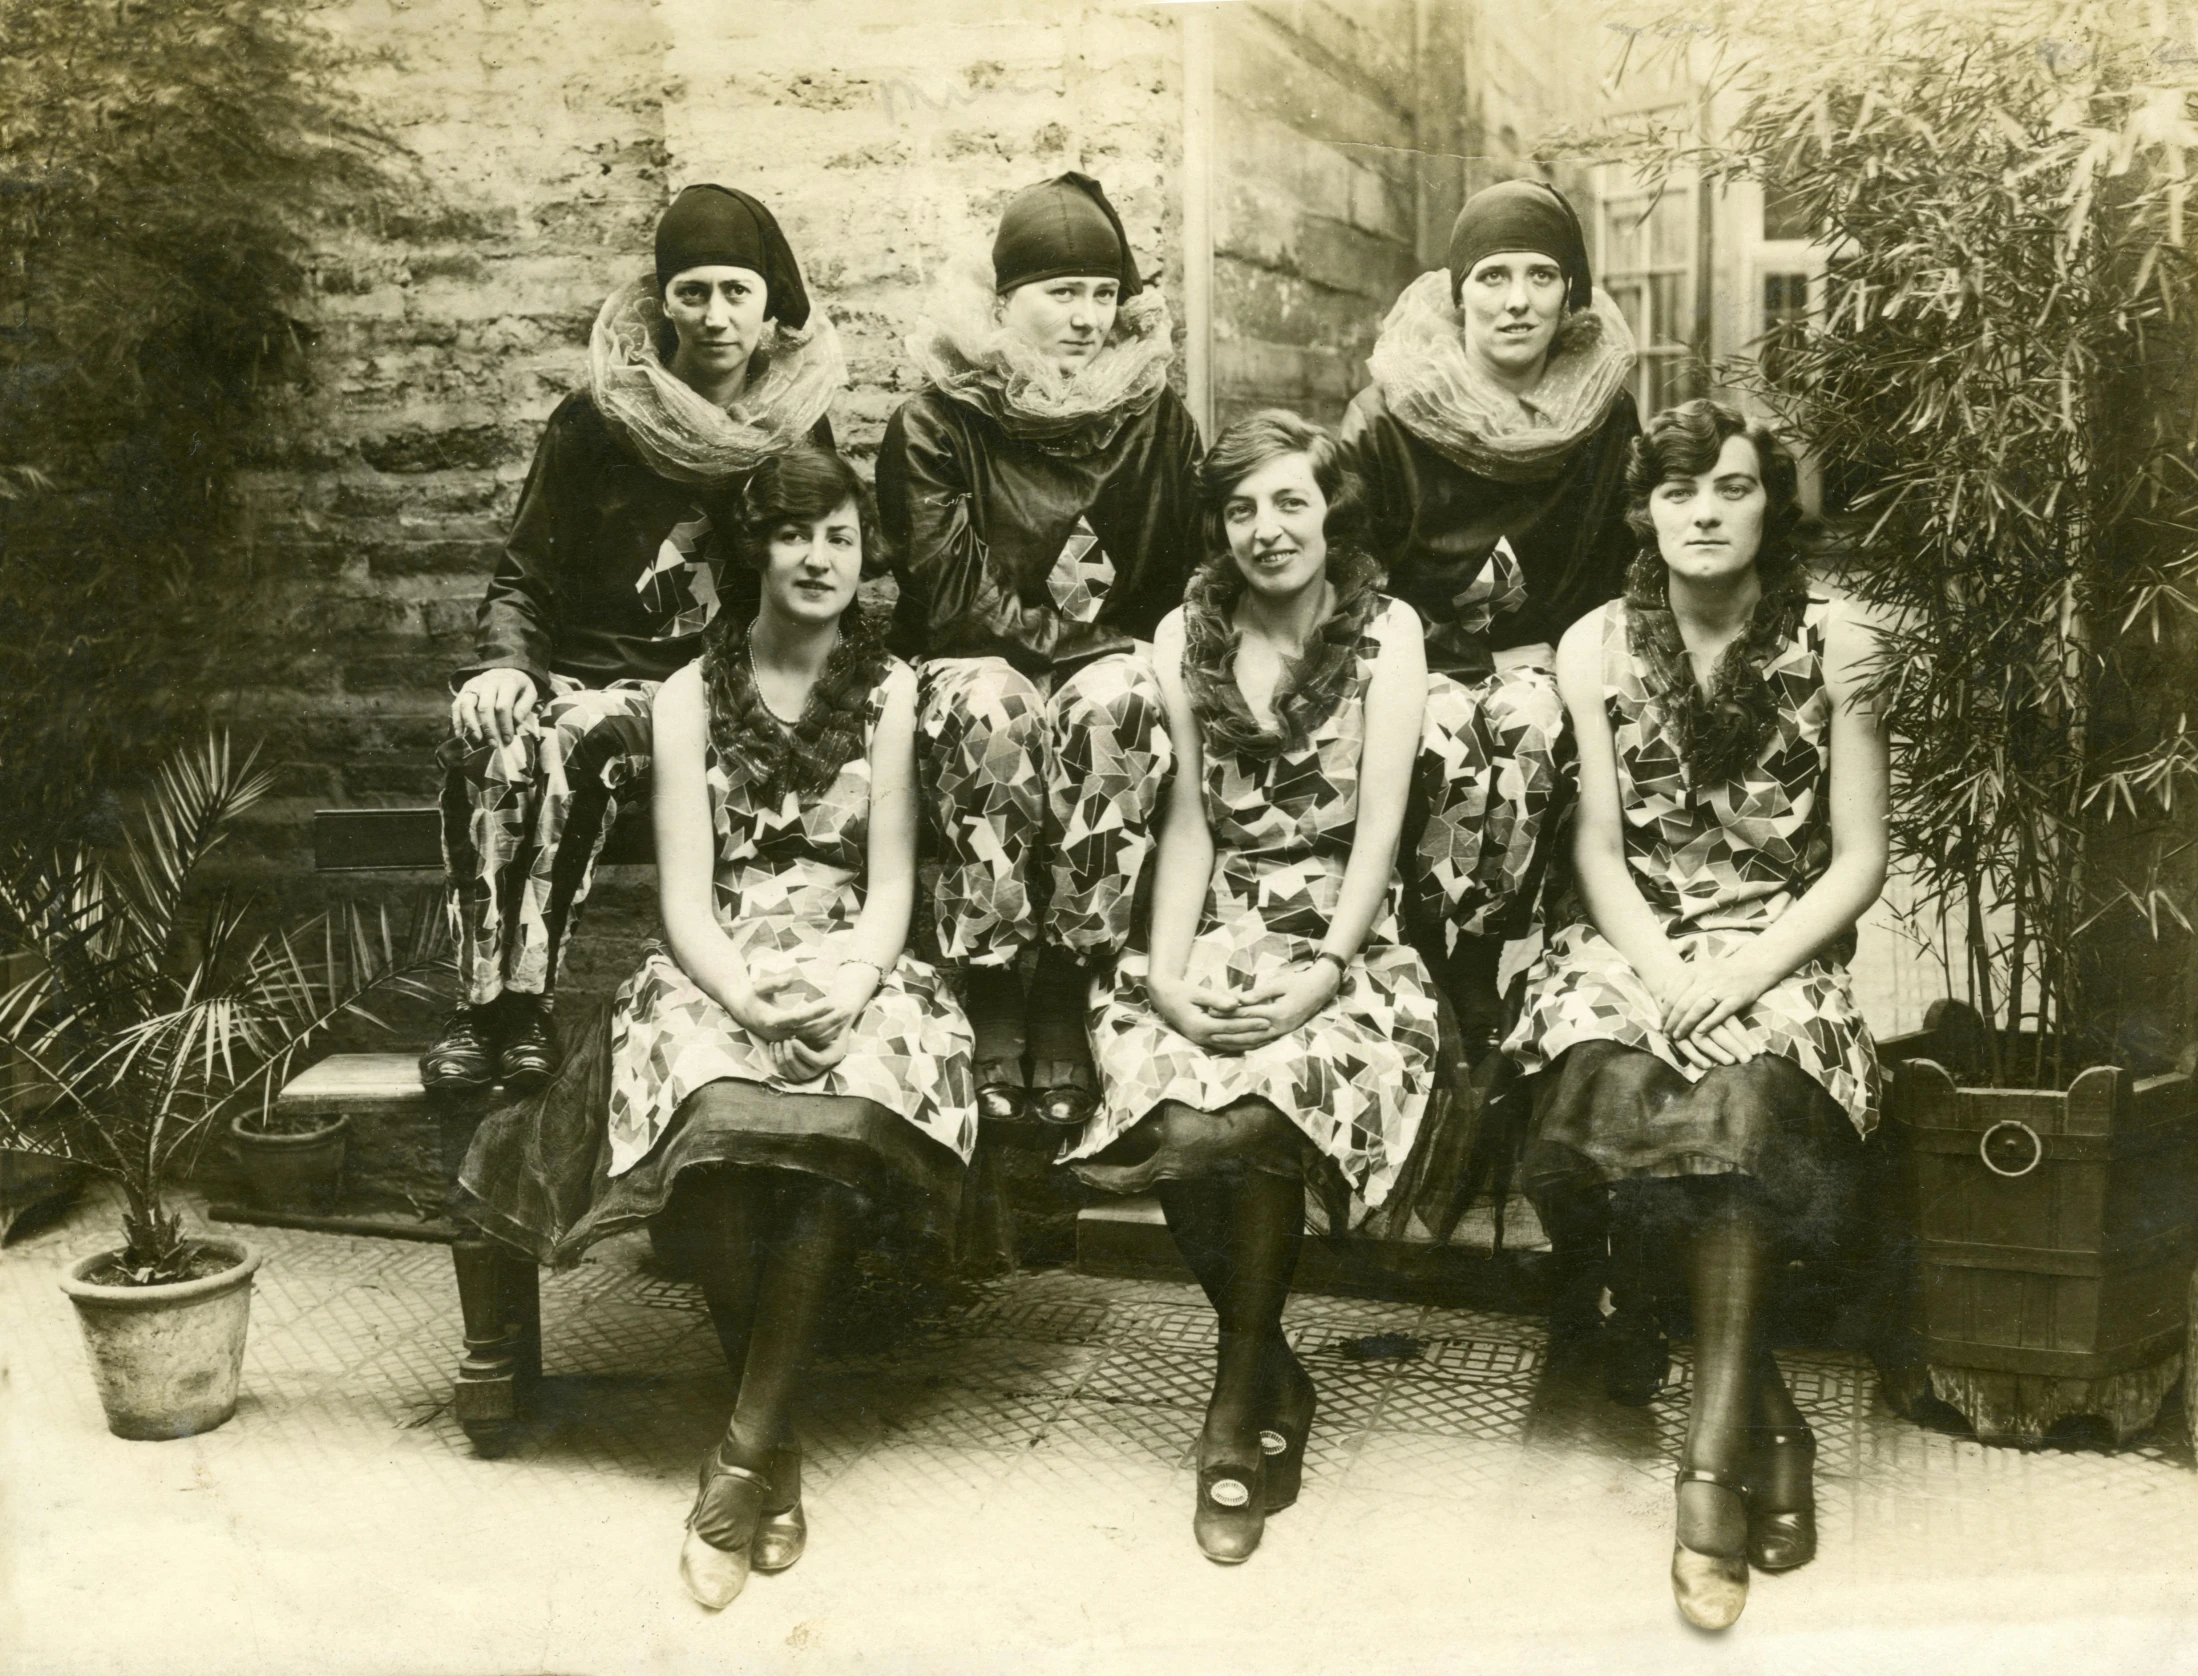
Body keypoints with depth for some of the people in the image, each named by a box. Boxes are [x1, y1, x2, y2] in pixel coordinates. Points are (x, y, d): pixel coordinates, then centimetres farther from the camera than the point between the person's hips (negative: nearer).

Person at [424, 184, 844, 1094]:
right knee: (484, 725, -33)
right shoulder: (594, 421, 8)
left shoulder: (796, 430, 8)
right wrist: (504, 660, -12)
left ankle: (524, 1007, -31)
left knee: (574, 737, -35)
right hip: (582, 669, 2)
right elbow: (523, 576, 10)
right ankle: (484, 1002, -33)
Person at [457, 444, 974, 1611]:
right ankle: (779, 1442, -18)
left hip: (851, 971, 0)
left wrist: (848, 984, -19)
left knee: (851, 1107, -35)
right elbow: (685, 895, -1)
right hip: (719, 974, 0)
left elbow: (891, 881, 1)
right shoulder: (690, 696, 7)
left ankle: (743, 1456, -24)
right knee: (714, 1109, -35)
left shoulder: (893, 689, 7)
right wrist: (749, 995, -20)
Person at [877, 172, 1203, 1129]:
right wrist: (1047, 618, -11)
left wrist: (1112, 635, -5)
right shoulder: (937, 422, 2)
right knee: (992, 713, -38)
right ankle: (992, 1004, -29)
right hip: (973, 658, -2)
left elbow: (1173, 583, 11)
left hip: (1102, 659, 2)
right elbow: (948, 592, -7)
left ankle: (1064, 995, -28)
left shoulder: (1155, 418, 10)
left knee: (1122, 701, -35)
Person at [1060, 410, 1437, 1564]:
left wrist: (1320, 979, -17)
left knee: (1250, 1118, -31)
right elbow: (1188, 825, 6)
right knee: (1175, 1119, -28)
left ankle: (1239, 1400, -6)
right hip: (1215, 931, 3)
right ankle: (1274, 1380, -2)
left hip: (1341, 939, -2)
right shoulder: (1188, 637, 12)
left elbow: (1378, 825, -5)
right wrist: (1166, 976, -8)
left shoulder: (1386, 632, 3)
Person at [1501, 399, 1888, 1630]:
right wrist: (1663, 971, -15)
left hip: (1783, 947, -2)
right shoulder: (1598, 647, 4)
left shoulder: (1836, 644, -1)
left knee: (1745, 1087, -34)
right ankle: (1769, 1416, -15)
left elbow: (1859, 857, -1)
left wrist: (1746, 972, -16)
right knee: (1614, 1074, -30)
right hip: (1639, 941, 2)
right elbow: (1600, 848, 3)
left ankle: (1716, 1451, -30)